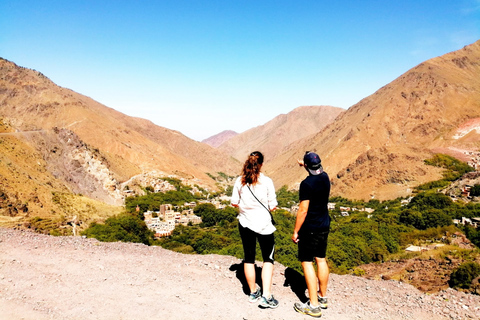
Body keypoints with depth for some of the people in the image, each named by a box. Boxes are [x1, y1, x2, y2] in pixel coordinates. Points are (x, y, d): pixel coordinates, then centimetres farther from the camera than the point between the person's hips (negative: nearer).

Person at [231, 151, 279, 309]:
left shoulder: (240, 181, -5)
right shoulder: (267, 181, -12)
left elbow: (234, 202, 0)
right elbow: (272, 206, -9)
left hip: (245, 224, 3)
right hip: (264, 225, -3)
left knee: (248, 258, 16)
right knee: (268, 259, 10)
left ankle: (253, 292, 29)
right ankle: (266, 296, 2)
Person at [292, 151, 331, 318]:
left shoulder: (306, 184, -22)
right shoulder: (325, 177, 1)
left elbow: (303, 210, -21)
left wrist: (296, 231, -12)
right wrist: (304, 164, 36)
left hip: (309, 228, -8)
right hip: (324, 225, 8)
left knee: (307, 262, 0)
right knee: (321, 259, 17)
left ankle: (314, 306, 4)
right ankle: (322, 297, 30)